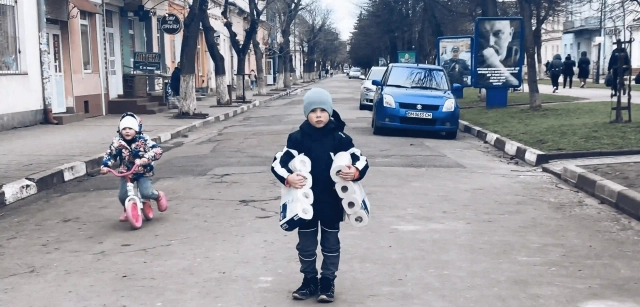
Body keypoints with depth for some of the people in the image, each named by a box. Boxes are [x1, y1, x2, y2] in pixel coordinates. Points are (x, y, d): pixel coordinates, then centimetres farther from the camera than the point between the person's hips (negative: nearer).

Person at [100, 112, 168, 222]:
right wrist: (105, 166, -19)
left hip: (143, 172, -3)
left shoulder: (143, 139, -16)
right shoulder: (117, 142, -9)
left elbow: (157, 150, -24)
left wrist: (145, 159, -39)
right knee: (123, 196, -9)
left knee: (146, 193, -21)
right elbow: (110, 154, -2)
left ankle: (159, 196, 15)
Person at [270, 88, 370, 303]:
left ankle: (328, 281, 27)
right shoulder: (297, 138, -7)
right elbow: (278, 162, -9)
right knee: (306, 244, 12)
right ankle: (309, 280, 29)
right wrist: (288, 177, -29)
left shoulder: (339, 138, -7)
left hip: (331, 202, 0)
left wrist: (355, 172, -28)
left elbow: (361, 160, -5)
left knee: (330, 243, 12)